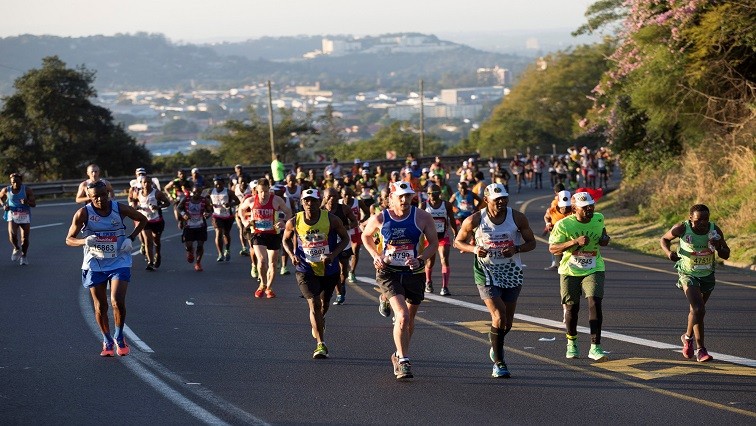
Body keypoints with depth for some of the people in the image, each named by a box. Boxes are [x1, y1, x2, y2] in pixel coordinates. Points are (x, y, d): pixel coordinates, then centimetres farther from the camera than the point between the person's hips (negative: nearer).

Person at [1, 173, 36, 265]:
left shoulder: (27, 190, -9)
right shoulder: (6, 190, -3)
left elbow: (34, 204, -8)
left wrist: (27, 202, -30)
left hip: (25, 216, 0)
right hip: (12, 216, 0)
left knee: (25, 238, 1)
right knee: (12, 235, -19)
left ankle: (24, 256, 24)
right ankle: (16, 249, 13)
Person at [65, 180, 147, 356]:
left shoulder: (120, 209, -9)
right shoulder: (83, 213, -11)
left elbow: (142, 220, 9)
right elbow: (69, 240, -4)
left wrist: (130, 238, -5)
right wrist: (85, 241, -25)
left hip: (119, 263, -1)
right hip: (94, 264, 1)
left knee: (118, 302, -15)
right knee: (100, 306, 7)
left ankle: (119, 337, 9)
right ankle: (107, 341, 27)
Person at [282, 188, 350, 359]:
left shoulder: (331, 220, -13)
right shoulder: (294, 222, -10)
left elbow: (345, 238, -2)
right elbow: (286, 240, 8)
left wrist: (333, 255, -18)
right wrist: (292, 255, -11)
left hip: (329, 270, 2)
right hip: (306, 270, -1)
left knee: (324, 305, 20)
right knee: (314, 304, -16)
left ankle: (318, 324, 55)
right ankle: (321, 344, -11)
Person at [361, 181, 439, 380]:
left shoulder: (422, 217, -5)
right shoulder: (379, 219, -5)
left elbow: (434, 243, 1)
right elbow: (366, 236, 15)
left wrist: (420, 259, -15)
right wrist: (376, 256, -1)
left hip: (414, 273, 2)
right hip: (389, 272, -2)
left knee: (409, 319, 16)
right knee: (402, 315, -21)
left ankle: (399, 356, 39)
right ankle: (403, 361, -16)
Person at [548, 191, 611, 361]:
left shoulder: (599, 219, 0)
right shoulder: (564, 225, -15)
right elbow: (552, 248, -16)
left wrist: (604, 238, -1)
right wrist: (575, 241, -28)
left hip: (593, 270, 2)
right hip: (570, 271, -1)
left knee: (595, 303, -17)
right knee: (572, 308, 8)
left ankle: (595, 347, -16)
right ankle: (571, 342, 35)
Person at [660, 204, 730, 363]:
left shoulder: (715, 230, -15)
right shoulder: (682, 229, -21)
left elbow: (726, 255, -7)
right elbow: (664, 239, -2)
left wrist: (718, 247, -30)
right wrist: (668, 252, -23)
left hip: (707, 275, 4)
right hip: (688, 274, -4)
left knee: (696, 309, 21)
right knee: (699, 310, -21)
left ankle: (688, 337, 48)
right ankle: (700, 350, -16)